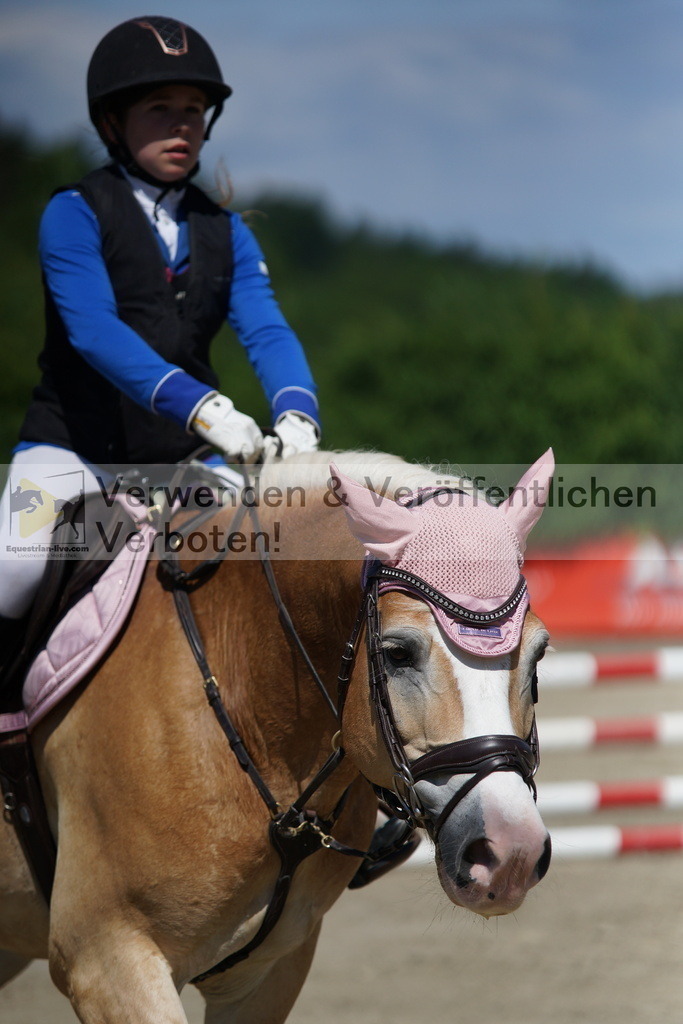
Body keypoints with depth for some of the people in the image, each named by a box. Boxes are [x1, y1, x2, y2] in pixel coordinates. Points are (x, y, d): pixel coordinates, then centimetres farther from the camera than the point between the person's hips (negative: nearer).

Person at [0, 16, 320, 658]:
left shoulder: (226, 235, 9)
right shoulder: (74, 214, -7)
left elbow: (266, 332, -5)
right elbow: (94, 329, -22)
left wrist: (296, 414, -27)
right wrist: (202, 408, -35)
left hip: (181, 459, 5)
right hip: (72, 451, -4)